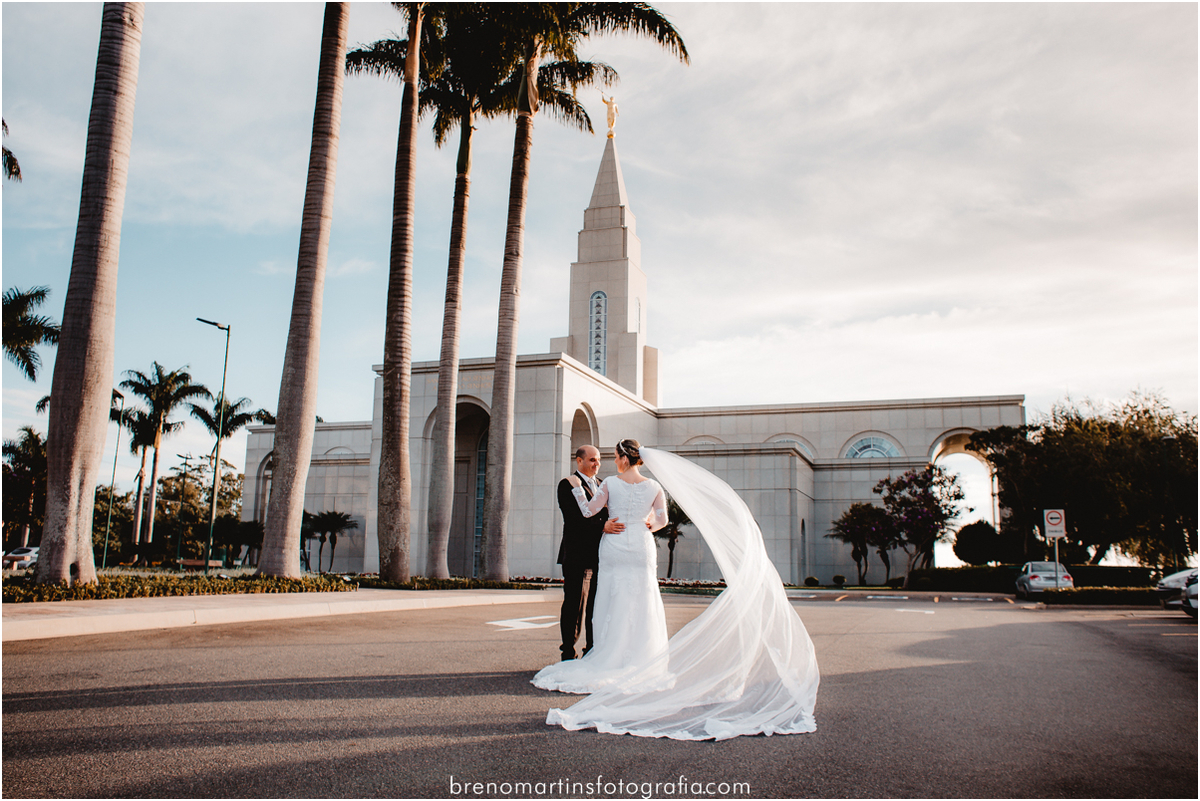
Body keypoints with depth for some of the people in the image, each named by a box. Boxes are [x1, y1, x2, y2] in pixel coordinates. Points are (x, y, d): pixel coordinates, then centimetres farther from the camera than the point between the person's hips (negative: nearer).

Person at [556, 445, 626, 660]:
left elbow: (607, 515, 14)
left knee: (597, 605, 10)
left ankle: (592, 651, 20)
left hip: (599, 555, 6)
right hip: (576, 555, -6)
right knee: (574, 606, 0)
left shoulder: (601, 485, 18)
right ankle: (568, 652, 10)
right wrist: (602, 526, -29)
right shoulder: (567, 485, -4)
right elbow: (574, 518, -17)